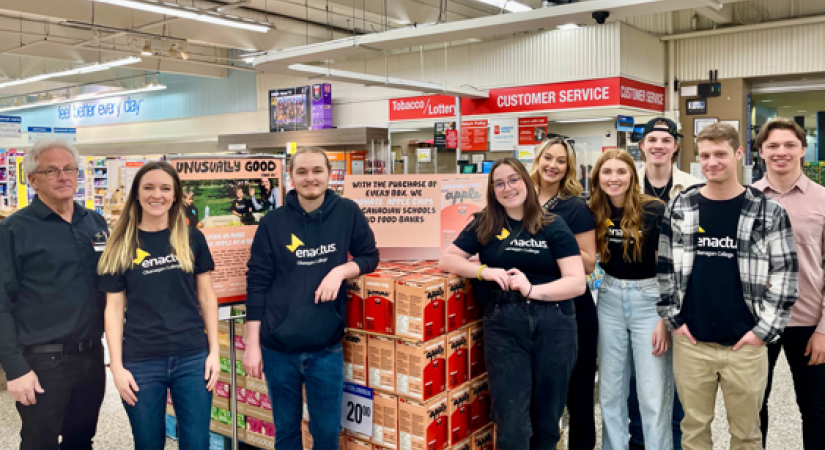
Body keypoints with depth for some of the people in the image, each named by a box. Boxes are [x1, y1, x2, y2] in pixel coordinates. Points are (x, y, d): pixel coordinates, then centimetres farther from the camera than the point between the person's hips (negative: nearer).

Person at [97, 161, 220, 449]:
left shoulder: (192, 239, 3)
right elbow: (114, 308, 2)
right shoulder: (121, 246, 2)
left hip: (192, 358, 0)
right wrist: (116, 366, -4)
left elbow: (206, 296, 6)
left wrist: (214, 351, 0)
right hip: (141, 362, 0)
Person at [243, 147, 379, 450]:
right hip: (278, 346, 0)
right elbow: (257, 285, -2)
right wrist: (252, 343, -5)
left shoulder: (348, 212, -2)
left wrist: (341, 271, -13)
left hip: (326, 348, 0)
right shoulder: (272, 223, -3)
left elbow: (370, 257, 8)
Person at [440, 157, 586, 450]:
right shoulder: (484, 225, 9)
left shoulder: (554, 227, 4)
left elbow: (578, 282, -3)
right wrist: (484, 271, -9)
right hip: (503, 324, 0)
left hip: (553, 325, 0)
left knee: (547, 419, 12)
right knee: (512, 423, -4)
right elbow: (447, 260, 7)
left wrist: (532, 290, -18)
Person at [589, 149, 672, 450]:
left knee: (654, 394, 0)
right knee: (610, 389, 13)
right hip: (610, 300, 5)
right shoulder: (596, 212, 1)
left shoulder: (654, 210, -12)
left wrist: (665, 318, -14)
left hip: (649, 300, -4)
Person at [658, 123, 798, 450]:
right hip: (690, 341, 1)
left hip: (745, 344, -1)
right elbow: (664, 266, 6)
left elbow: (785, 273, -2)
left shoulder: (768, 211, -2)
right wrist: (672, 318, 0)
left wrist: (765, 329, -7)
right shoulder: (679, 208, 3)